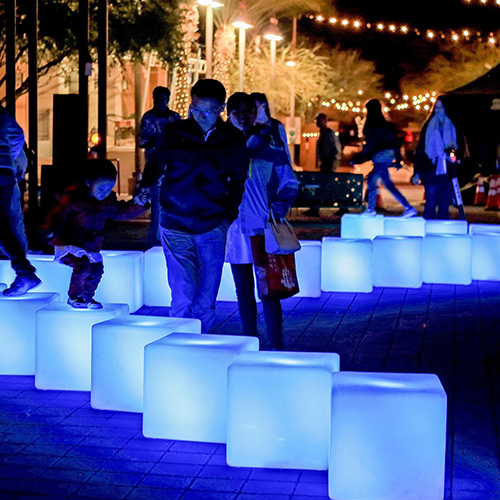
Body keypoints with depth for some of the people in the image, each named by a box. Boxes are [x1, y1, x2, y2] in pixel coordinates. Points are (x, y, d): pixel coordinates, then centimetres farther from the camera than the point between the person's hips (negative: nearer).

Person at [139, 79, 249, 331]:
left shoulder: (233, 141, 2)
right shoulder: (174, 133, 0)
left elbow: (239, 183, 13)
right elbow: (156, 164, 14)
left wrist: (229, 215, 3)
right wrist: (144, 186, -5)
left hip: (213, 228, 1)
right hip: (175, 226, -1)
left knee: (206, 302, 5)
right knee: (182, 299, -9)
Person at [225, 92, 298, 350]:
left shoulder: (270, 144, 1)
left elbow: (289, 183, 4)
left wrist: (277, 211, -8)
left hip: (263, 229, -3)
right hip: (236, 229, 3)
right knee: (244, 292, 10)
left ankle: (276, 346, 2)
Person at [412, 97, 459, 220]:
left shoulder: (452, 127, 8)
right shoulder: (428, 127, 7)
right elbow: (420, 150, 6)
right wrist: (417, 172, -1)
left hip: (446, 172, 1)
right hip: (431, 172, -1)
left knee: (444, 204, 2)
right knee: (430, 203, -3)